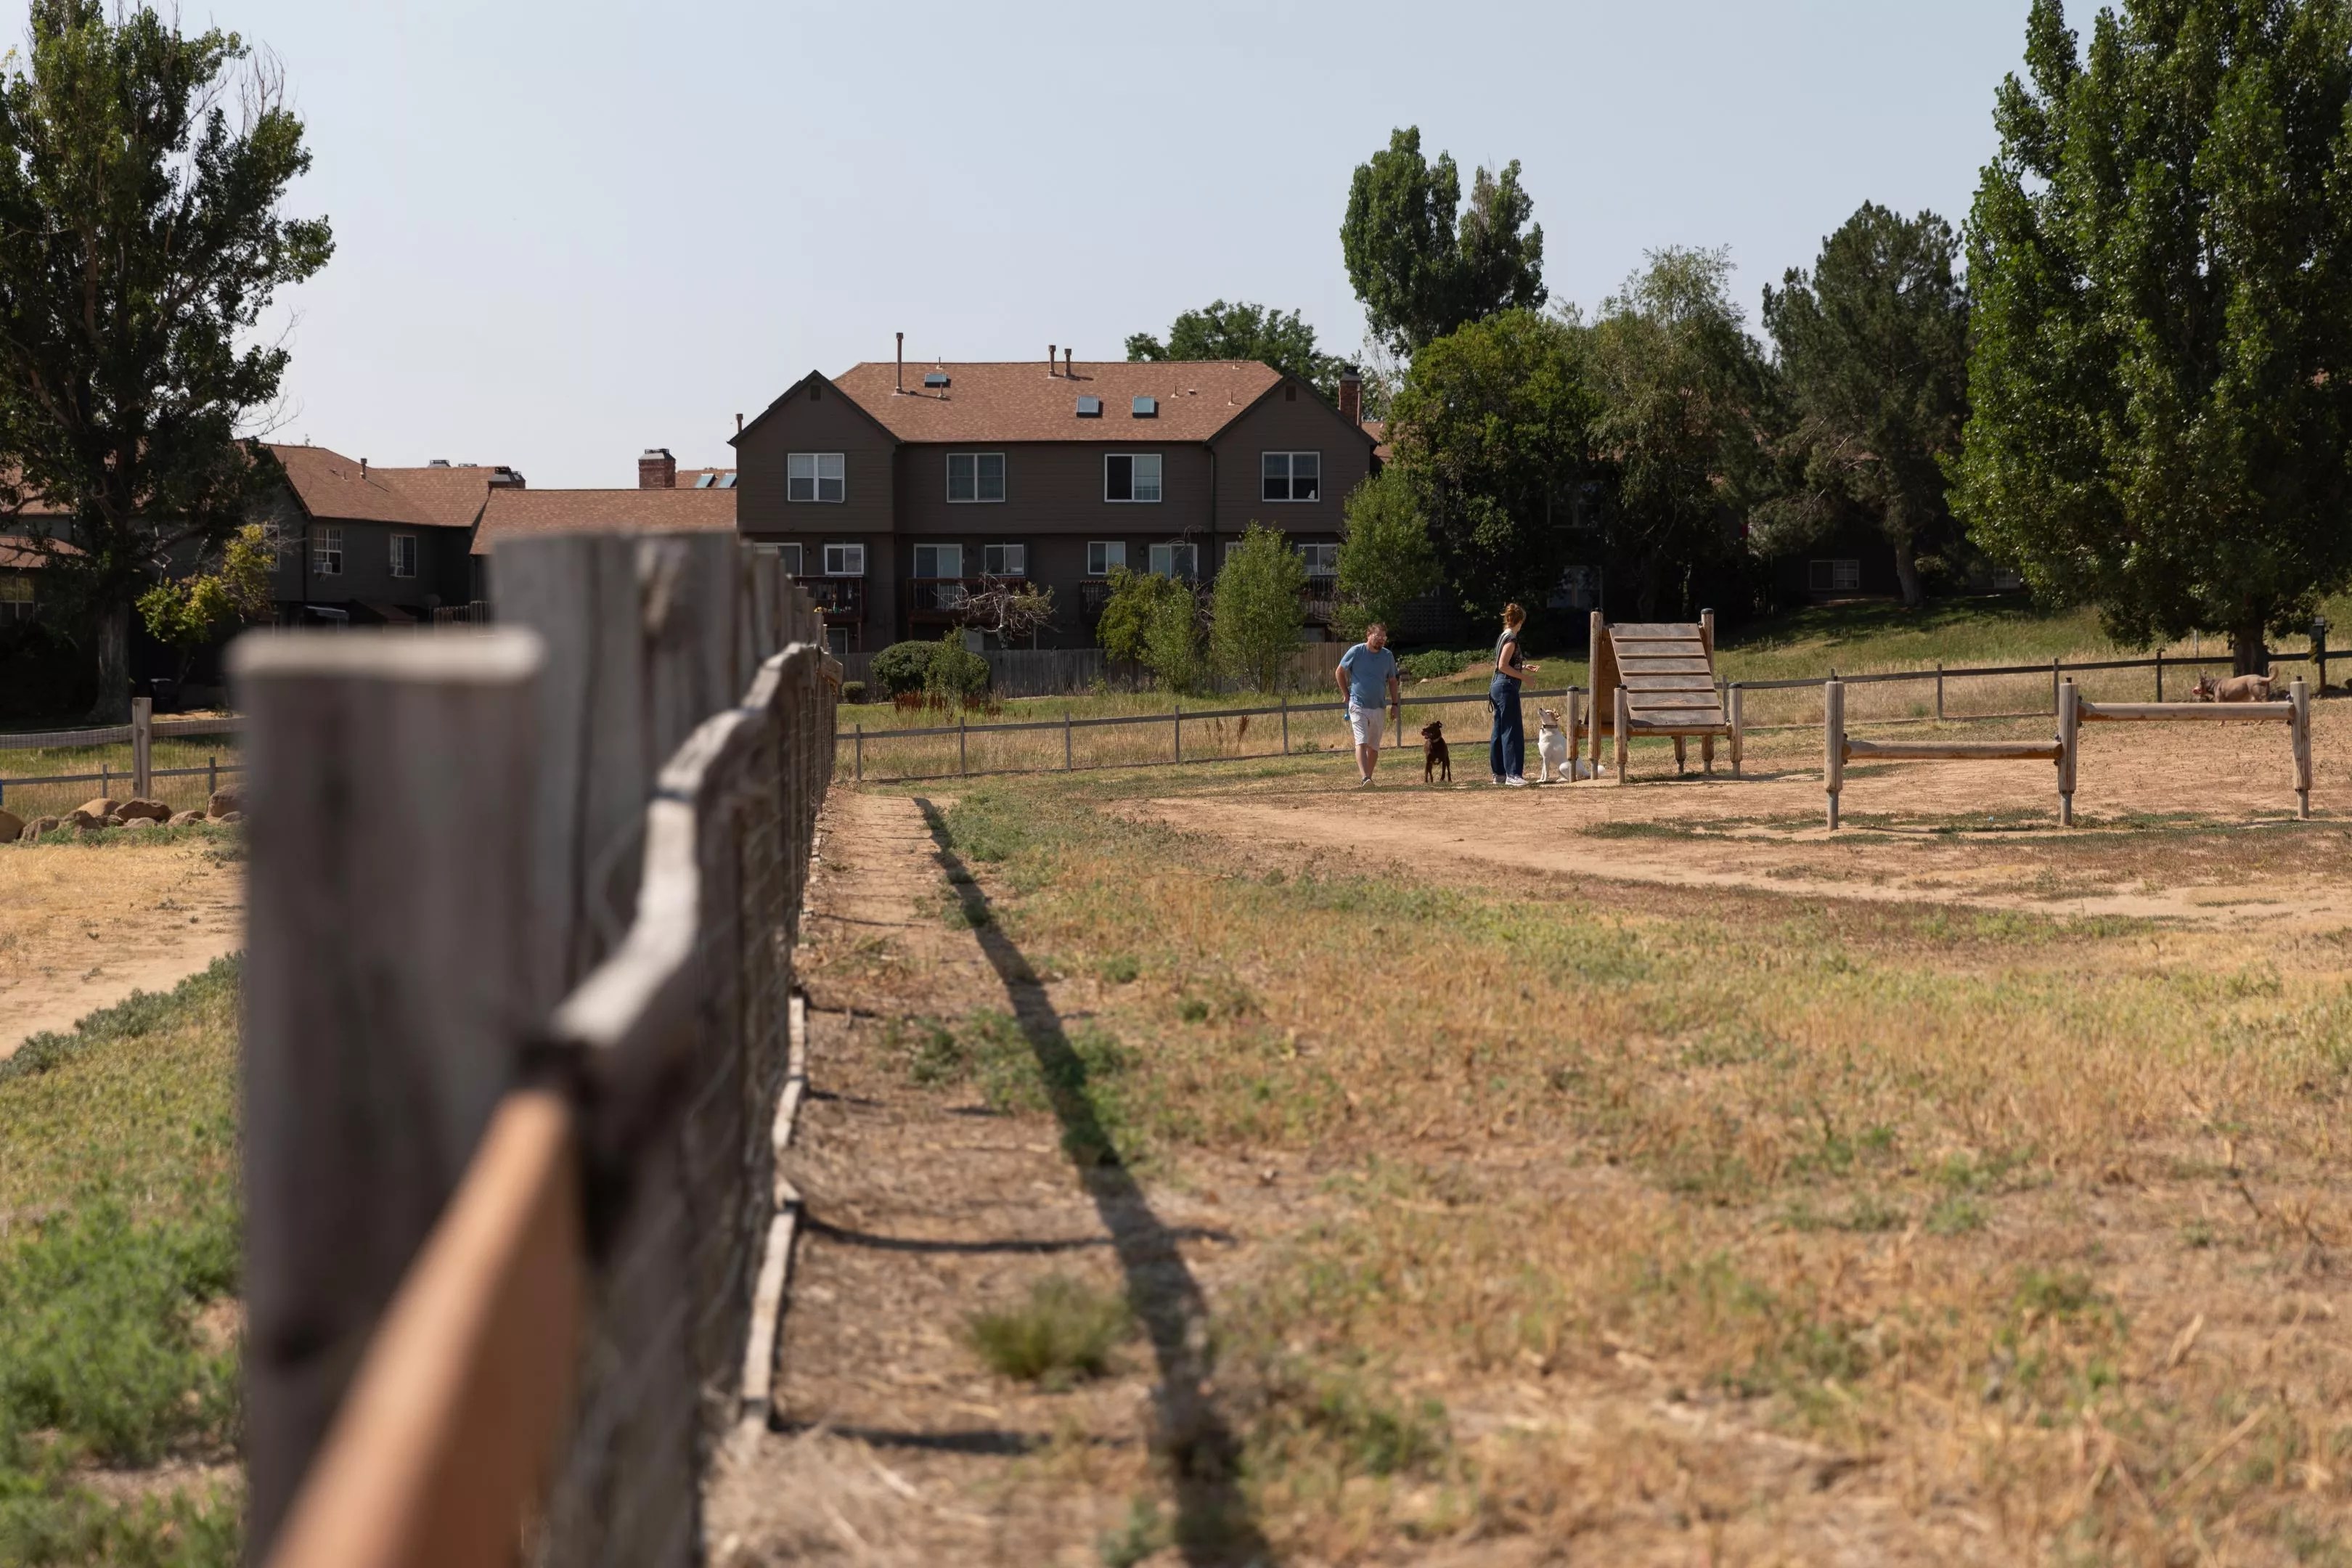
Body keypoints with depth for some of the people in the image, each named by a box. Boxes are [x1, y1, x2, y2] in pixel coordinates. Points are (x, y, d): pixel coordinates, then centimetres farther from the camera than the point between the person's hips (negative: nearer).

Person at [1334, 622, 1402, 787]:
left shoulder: (1388, 656, 6)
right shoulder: (1356, 652, -5)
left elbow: (1392, 681, 15)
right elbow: (1339, 672, 5)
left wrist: (1395, 704, 10)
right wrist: (1347, 695, 3)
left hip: (1379, 707, 4)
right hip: (1358, 706, -4)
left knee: (1374, 746, 9)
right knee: (1361, 742, -17)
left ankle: (1367, 778, 18)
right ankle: (1365, 778, -27)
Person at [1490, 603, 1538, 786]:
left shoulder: (1503, 637, 15)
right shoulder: (1511, 639, -13)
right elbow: (1503, 666, -19)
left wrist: (1524, 668, 21)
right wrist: (1523, 676, -14)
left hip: (1498, 687, 10)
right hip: (1507, 688, -10)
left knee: (1500, 732, 12)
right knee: (1513, 732, -12)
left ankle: (1499, 773, 16)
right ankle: (1513, 774, -17)